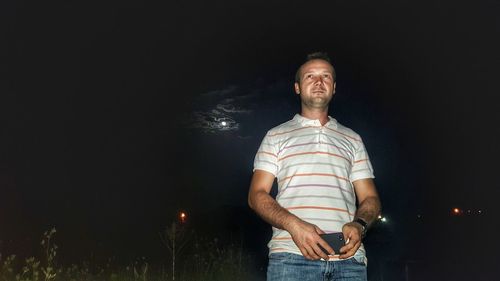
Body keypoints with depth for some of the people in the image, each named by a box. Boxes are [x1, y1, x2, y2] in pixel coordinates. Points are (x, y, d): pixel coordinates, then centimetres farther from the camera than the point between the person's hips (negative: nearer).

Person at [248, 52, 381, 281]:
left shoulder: (352, 139, 21)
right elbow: (257, 195, 5)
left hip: (348, 257, 2)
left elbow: (370, 198, 17)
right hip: (291, 256, -2)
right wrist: (294, 225, -12)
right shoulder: (276, 136, 14)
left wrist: (359, 225, -7)